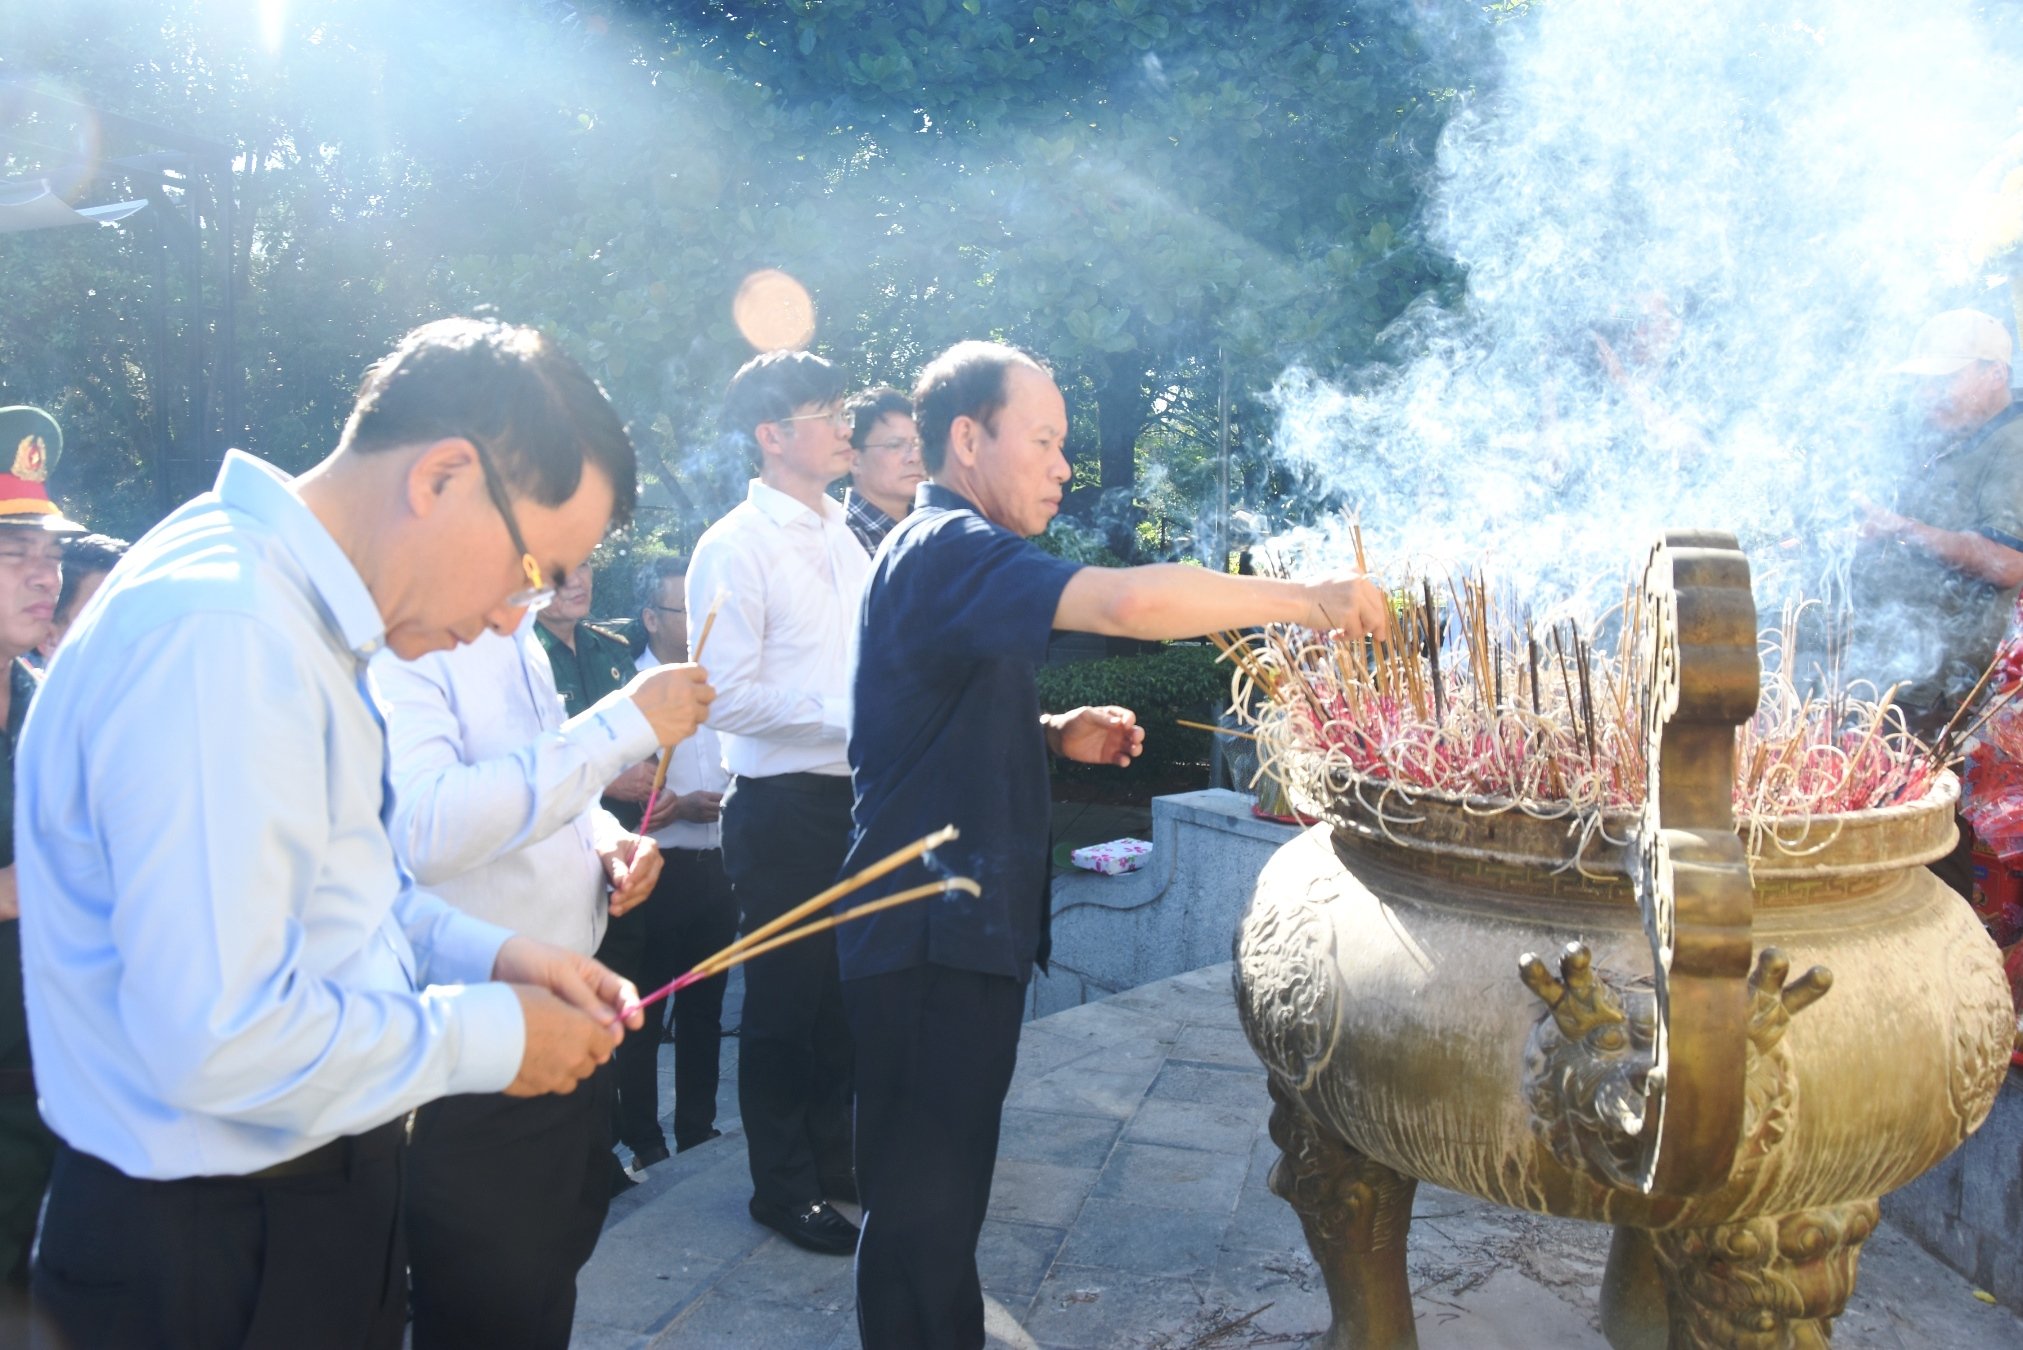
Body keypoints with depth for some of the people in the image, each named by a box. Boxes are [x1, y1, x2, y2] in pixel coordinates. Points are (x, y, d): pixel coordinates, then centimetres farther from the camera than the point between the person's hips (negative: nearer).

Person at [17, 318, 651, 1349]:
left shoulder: (291, 602, 6)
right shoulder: (221, 634, -28)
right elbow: (218, 1039, -31)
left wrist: (485, 953, 3)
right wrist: (489, 1033, -18)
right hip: (222, 1255, -9)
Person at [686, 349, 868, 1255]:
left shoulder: (842, 540, 13)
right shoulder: (734, 549, -11)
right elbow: (727, 697, -18)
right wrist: (850, 716, -20)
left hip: (857, 797, 7)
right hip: (783, 806, -7)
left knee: (844, 988, 17)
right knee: (786, 997, 6)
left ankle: (833, 1155, 34)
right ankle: (782, 1186, 23)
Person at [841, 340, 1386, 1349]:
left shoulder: (948, 554, 19)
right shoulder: (946, 549, -16)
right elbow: (1134, 600, -31)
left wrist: (1056, 735, 9)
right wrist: (1307, 602, -19)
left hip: (964, 931, 10)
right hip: (929, 941, -10)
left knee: (942, 1198, 18)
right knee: (923, 1208, -1)